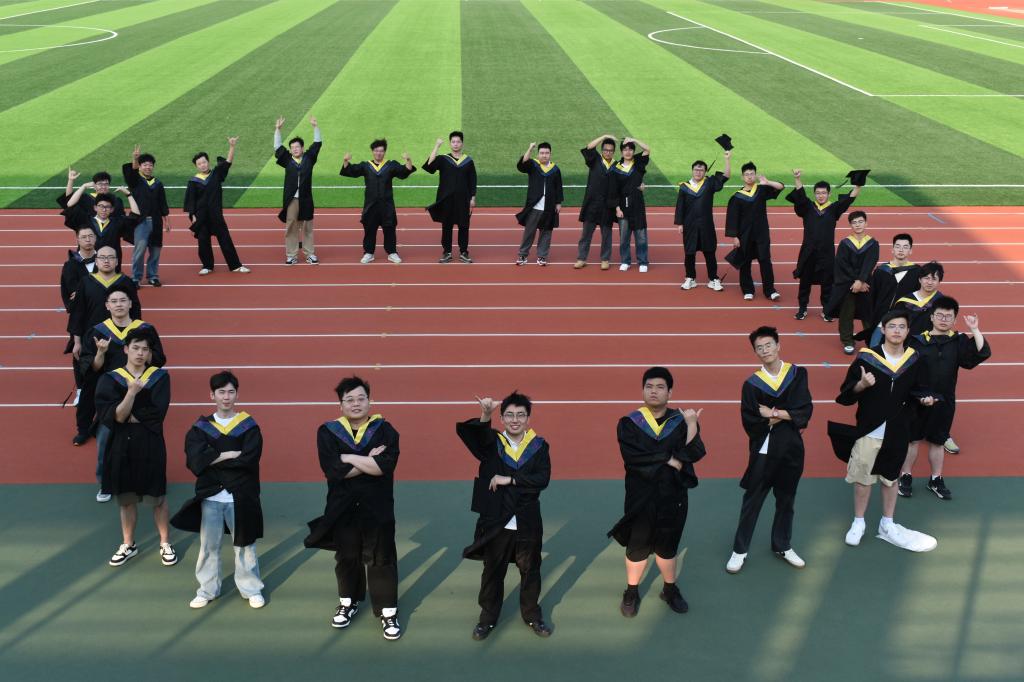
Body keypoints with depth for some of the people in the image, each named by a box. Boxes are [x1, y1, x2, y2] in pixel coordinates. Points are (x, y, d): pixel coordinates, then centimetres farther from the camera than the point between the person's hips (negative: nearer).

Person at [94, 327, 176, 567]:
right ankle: (128, 545, 30)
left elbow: (157, 412, -15)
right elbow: (113, 416, -15)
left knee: (157, 497, 8)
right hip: (122, 446, 1)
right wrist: (132, 392, -29)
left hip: (150, 445, -1)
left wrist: (127, 417, -12)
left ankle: (165, 543, 24)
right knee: (126, 498, 14)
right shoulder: (110, 379, -3)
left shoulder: (160, 377, -5)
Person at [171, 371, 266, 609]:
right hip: (210, 496, 2)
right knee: (208, 546, 11)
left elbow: (249, 460, -15)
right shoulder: (200, 427, 2)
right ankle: (207, 590, 26)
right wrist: (230, 454, -16)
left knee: (244, 545, 8)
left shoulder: (249, 426, -2)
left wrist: (213, 459, -12)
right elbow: (195, 461, -13)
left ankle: (251, 589, 22)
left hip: (241, 496, -1)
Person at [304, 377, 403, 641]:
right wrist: (369, 460, -15)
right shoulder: (328, 432, -3)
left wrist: (349, 458, -16)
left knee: (381, 560, 4)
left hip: (377, 507, -1)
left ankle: (388, 611, 15)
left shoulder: (384, 430, -5)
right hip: (343, 507, 1)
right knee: (347, 558, 16)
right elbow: (333, 470, -17)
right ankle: (348, 602, 37)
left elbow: (385, 465, -21)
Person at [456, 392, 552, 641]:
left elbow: (543, 479, -14)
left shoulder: (539, 446, -2)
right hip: (495, 521, -1)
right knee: (493, 571, 13)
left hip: (527, 522, 1)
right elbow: (466, 432, -25)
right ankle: (488, 617, 30)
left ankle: (532, 615, 34)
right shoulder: (491, 442, -3)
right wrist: (484, 417, -43)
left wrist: (510, 479, -20)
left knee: (530, 571, 15)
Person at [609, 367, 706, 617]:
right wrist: (669, 460, -18)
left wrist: (692, 424, -26)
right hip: (640, 498, -1)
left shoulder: (681, 421, -2)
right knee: (637, 548, 11)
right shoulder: (629, 423, -8)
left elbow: (695, 454, -16)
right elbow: (632, 457, -23)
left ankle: (670, 590, 39)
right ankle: (631, 593, 33)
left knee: (666, 548, 16)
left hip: (672, 497, 1)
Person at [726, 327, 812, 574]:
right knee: (752, 501, 4)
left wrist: (773, 414, -16)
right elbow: (750, 423, -12)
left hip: (791, 449, 2)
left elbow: (805, 411, -11)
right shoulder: (752, 384, -8)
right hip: (764, 450, -2)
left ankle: (782, 546, 33)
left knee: (786, 500, 16)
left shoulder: (797, 374, -3)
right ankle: (739, 550, 15)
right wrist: (785, 416, -13)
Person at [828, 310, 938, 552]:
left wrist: (925, 398, -13)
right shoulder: (866, 358, -14)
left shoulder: (914, 359, -4)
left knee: (890, 478, 17)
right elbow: (846, 393, -11)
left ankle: (887, 525, 33)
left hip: (897, 432, 3)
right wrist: (861, 385, -30)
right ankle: (858, 523, 28)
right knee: (863, 478, 9)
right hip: (868, 430, -3)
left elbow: (918, 389, 9)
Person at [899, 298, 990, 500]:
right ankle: (906, 477, 23)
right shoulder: (918, 341, -8)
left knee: (938, 441, 15)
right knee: (912, 439, 9)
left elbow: (982, 353, -14)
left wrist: (975, 330, -21)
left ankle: (936, 480, 29)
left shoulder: (959, 342, -1)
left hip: (944, 402, 2)